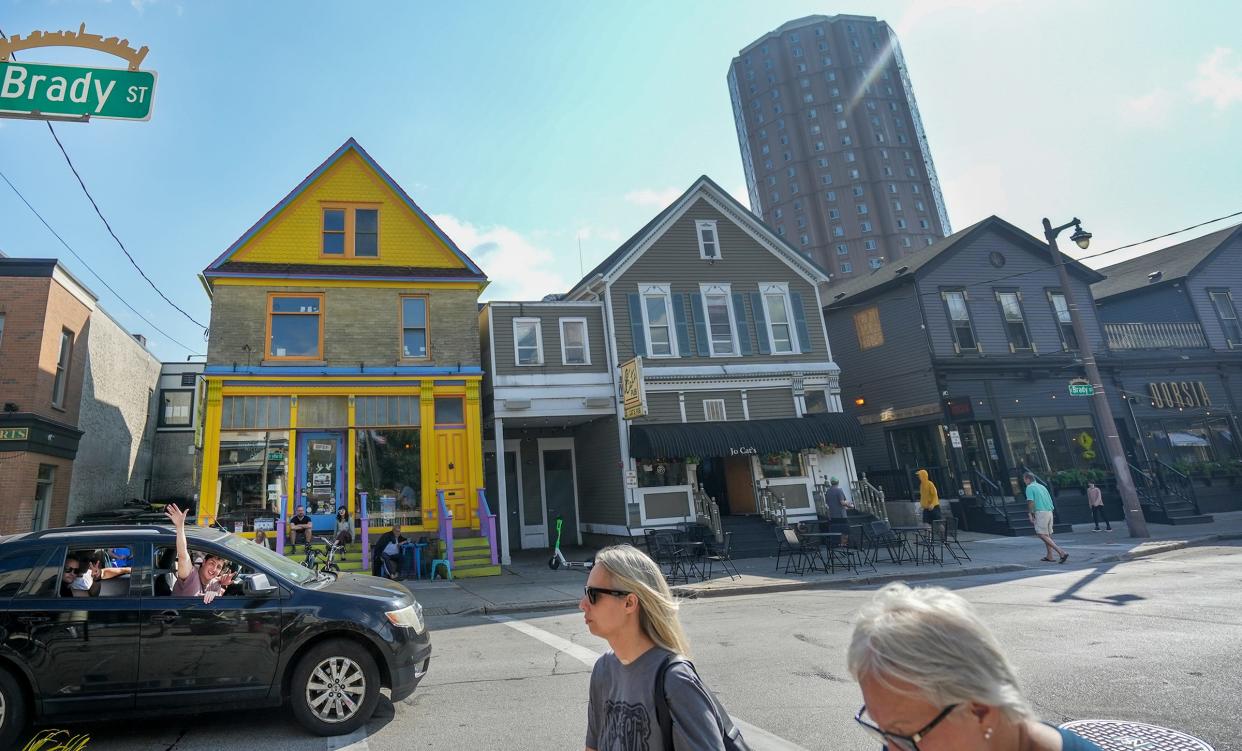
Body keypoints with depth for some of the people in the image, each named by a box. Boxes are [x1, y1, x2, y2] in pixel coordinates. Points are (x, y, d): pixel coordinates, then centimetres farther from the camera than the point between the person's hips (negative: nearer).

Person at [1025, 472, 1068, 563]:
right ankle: (1049, 556, 19)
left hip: (1041, 512, -9)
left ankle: (1061, 552, -21)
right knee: (1047, 534, 15)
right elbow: (1050, 500, 21)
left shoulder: (1029, 487, -5)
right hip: (1049, 512, 9)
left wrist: (1030, 515, -9)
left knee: (1042, 534, -10)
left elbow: (1031, 502, -14)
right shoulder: (1042, 486, 19)